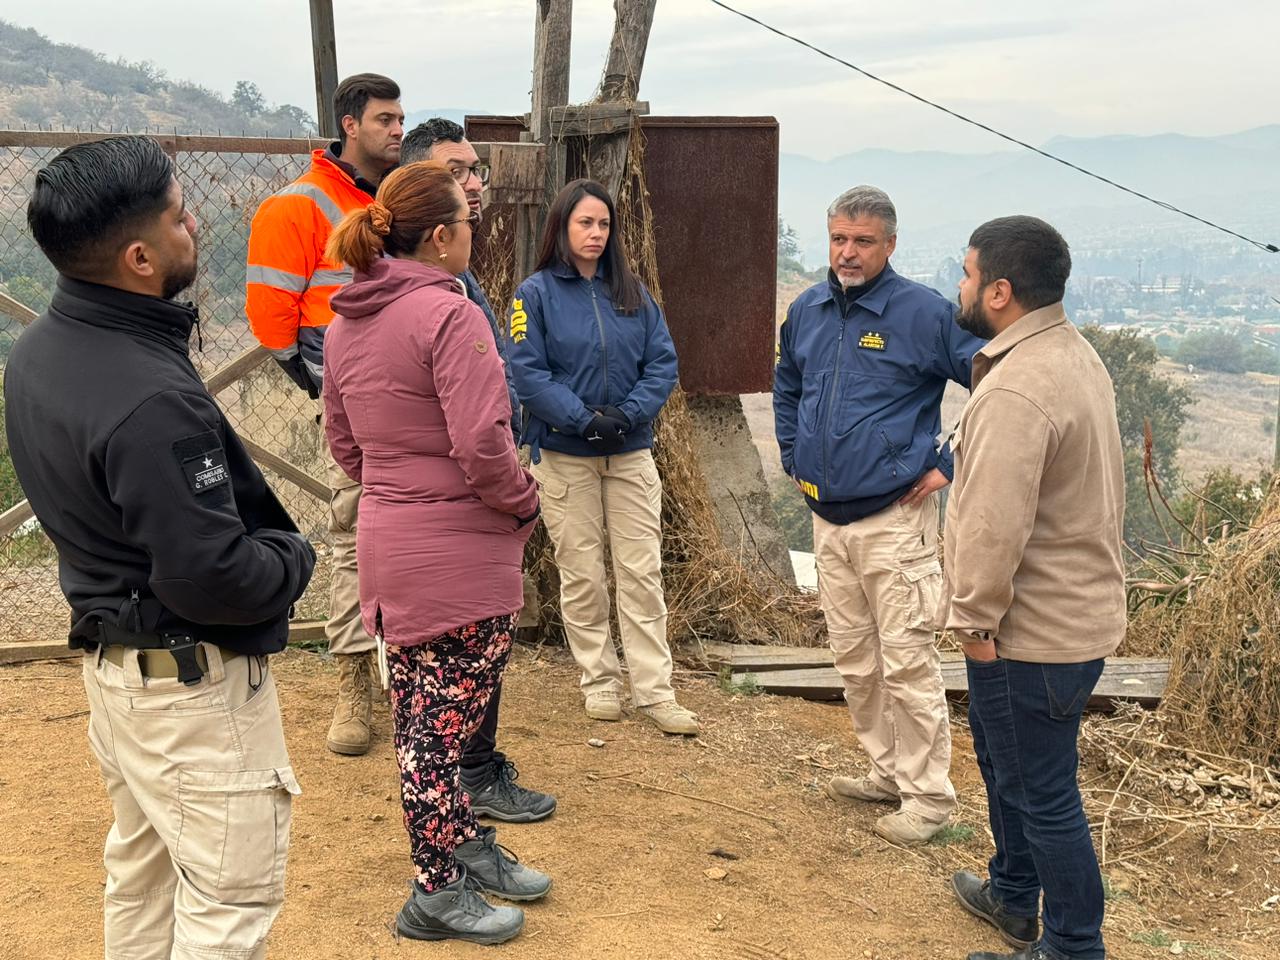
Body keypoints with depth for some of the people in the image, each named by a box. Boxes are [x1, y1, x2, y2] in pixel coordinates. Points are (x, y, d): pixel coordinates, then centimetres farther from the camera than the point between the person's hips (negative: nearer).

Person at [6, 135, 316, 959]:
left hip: (112, 652, 10)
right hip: (194, 677, -10)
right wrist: (294, 556, -9)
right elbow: (212, 581, -29)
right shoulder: (153, 403, -30)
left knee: (142, 874, 25)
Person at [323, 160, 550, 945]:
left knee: (425, 716, 19)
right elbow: (482, 445, -25)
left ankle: (465, 846, 36)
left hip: (389, 547, 9)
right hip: (461, 554, -9)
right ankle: (439, 893, 19)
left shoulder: (345, 323, 8)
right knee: (446, 722, 4)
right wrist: (526, 503, -8)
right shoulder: (450, 314, -19)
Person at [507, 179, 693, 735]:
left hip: (631, 454, 3)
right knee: (582, 576, 6)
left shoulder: (633, 293, 8)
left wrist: (628, 414, -13)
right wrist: (584, 419, -19)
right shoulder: (536, 294, -3)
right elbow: (528, 374, -10)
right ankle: (599, 680, 20)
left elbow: (662, 363, 3)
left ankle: (655, 691, 6)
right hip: (564, 455, -2)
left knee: (642, 573, 1)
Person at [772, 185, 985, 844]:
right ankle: (886, 771, 31)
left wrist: (949, 466, -11)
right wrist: (794, 459, 16)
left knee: (907, 660, -4)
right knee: (853, 657, 15)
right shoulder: (807, 310, 7)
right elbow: (786, 387, 26)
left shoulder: (924, 312, -12)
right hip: (826, 516, 7)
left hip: (895, 517, -7)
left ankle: (929, 795, 9)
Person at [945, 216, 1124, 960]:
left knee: (1042, 794, 4)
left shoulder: (1017, 389, -27)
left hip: (1033, 631, -11)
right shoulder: (1074, 352, 7)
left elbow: (995, 524, -30)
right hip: (1077, 609, 11)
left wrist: (975, 617, -17)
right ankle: (1014, 896, 44)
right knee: (1005, 759, 26)